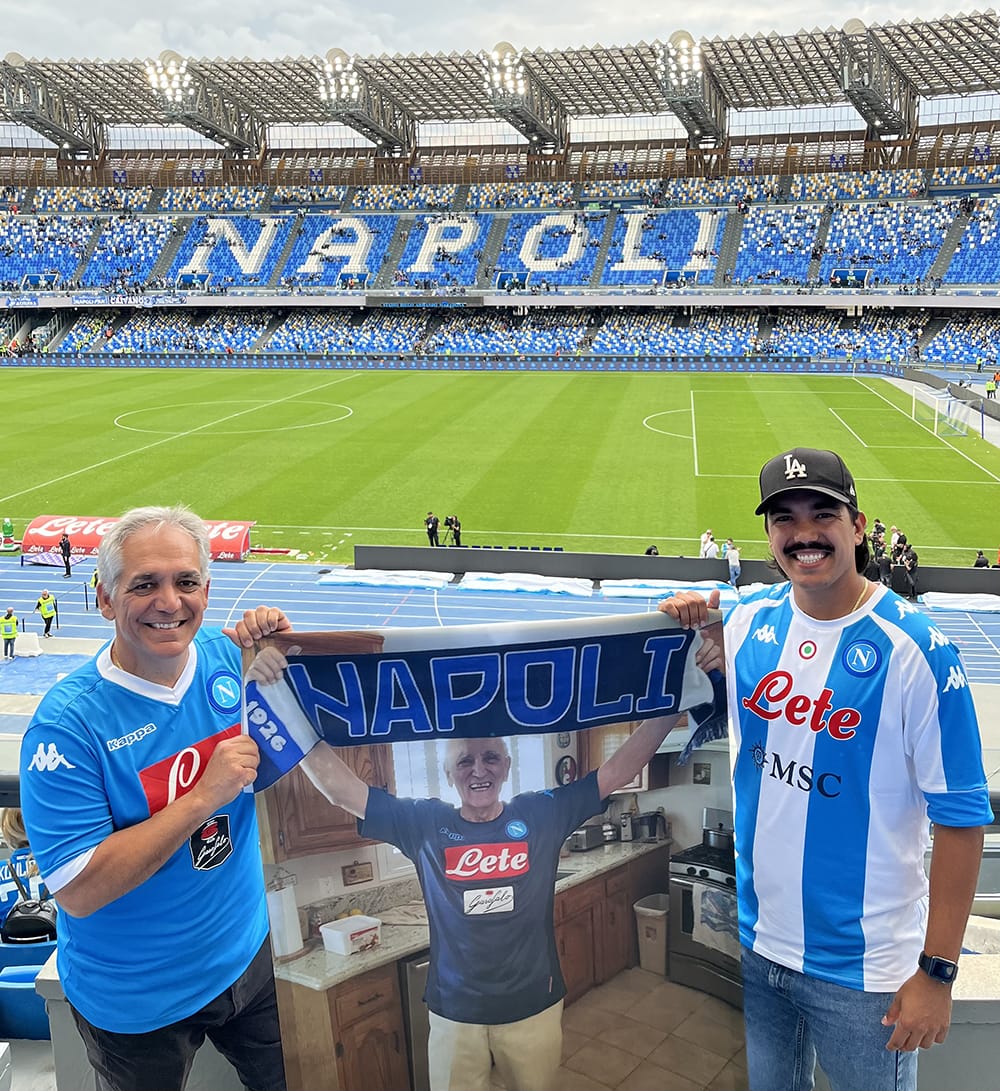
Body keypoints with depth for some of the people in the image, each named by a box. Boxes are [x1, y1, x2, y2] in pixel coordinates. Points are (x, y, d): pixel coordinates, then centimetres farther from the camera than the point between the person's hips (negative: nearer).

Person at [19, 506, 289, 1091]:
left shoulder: (225, 655, -11)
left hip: (249, 951, 4)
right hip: (138, 1002, -4)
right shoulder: (67, 722, -24)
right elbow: (78, 891, -26)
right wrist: (205, 796, -32)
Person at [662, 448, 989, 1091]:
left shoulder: (914, 648, -17)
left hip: (861, 966, -4)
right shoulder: (748, 622, -3)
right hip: (750, 943, 5)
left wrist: (937, 972, -14)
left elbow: (961, 819, -15)